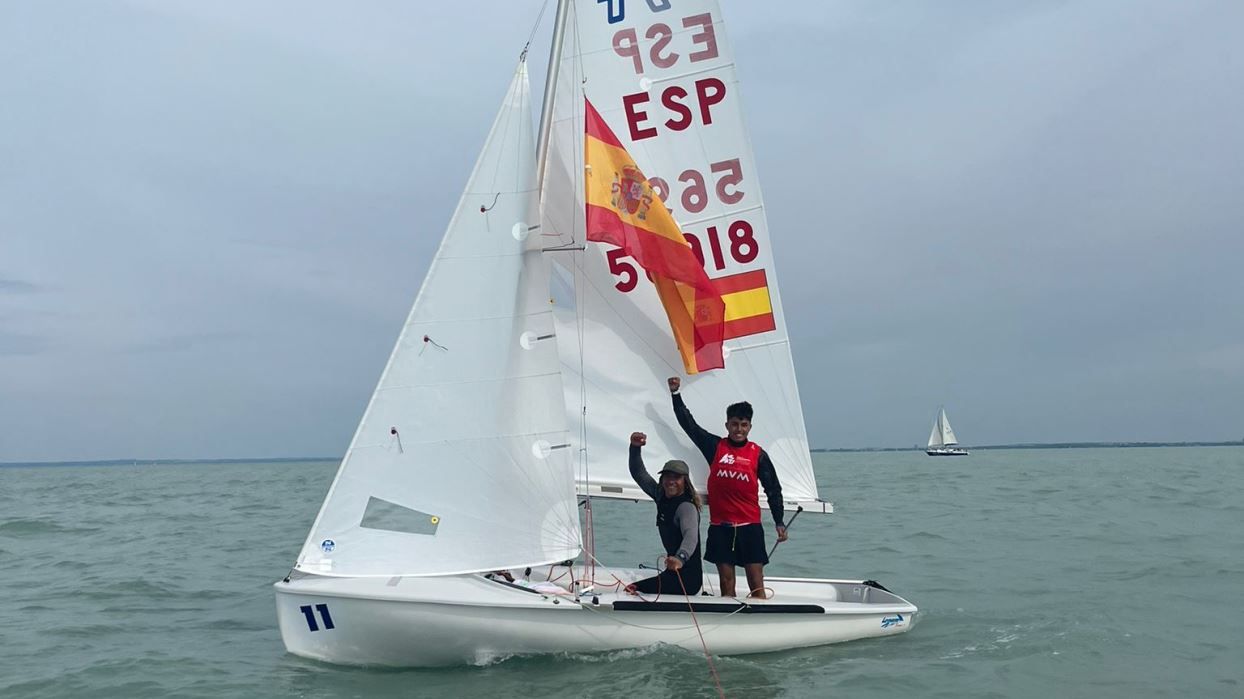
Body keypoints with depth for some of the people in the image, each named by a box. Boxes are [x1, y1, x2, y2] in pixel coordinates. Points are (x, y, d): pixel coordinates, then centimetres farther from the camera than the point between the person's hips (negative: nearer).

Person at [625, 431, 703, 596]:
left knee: (632, 590, -19)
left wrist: (680, 558, -57)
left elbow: (691, 536, -38)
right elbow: (639, 474, 12)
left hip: (686, 577, -9)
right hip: (673, 572, 9)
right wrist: (635, 447, -2)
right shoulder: (661, 496, 5)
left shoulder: (686, 507, -20)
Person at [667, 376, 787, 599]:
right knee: (726, 582, 5)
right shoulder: (714, 447, 5)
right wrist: (675, 394, -2)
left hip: (750, 526, -1)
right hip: (720, 526, 1)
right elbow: (688, 424, 4)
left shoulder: (758, 454, 3)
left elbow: (773, 489, 7)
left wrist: (779, 523, 5)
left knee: (756, 584, -2)